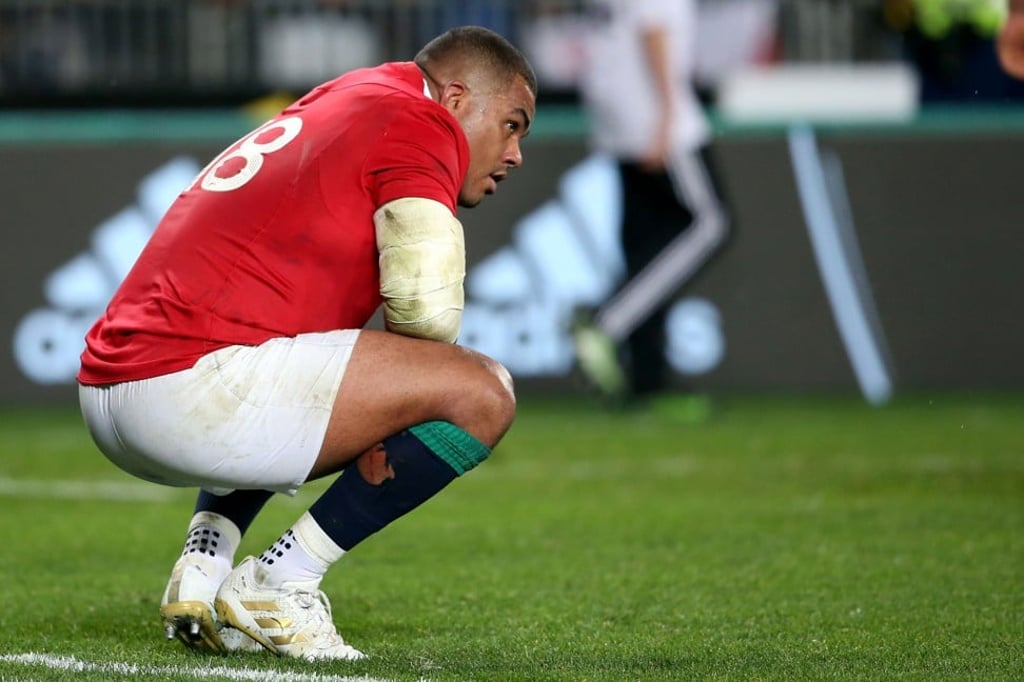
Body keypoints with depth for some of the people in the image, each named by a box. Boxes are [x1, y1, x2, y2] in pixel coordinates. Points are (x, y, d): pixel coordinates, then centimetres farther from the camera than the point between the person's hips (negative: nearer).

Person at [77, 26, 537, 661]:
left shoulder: (321, 114, 29)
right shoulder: (420, 121, 0)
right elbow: (429, 309, -12)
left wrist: (367, 421, 16)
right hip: (191, 385, -10)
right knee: (481, 393, -9)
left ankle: (203, 564, 16)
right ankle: (280, 583, -3)